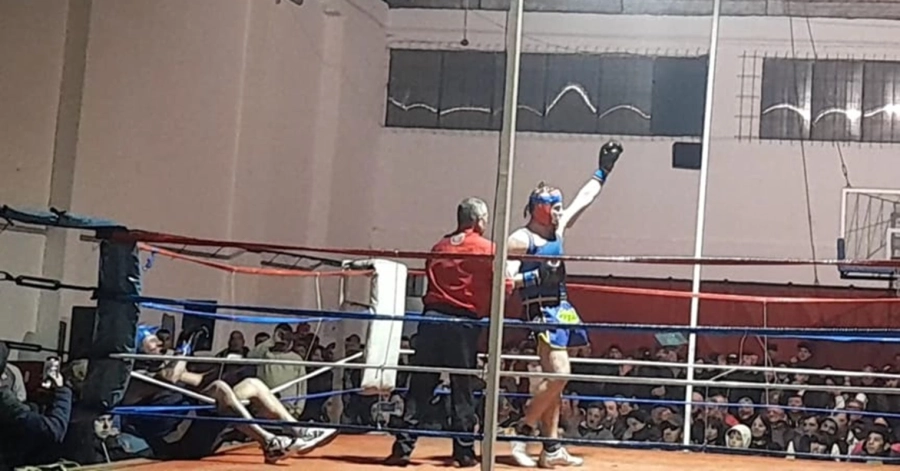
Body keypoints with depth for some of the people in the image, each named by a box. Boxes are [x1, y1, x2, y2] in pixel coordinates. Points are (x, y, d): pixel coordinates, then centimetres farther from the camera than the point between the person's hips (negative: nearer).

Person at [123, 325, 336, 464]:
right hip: (178, 440, -9)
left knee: (252, 385, 6)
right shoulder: (134, 379, -4)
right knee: (220, 388, -29)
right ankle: (269, 442, -36)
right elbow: (168, 378, -22)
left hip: (197, 431, 9)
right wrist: (183, 355, -6)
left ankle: (298, 432, -1)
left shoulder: (161, 368, 26)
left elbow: (198, 380, 28)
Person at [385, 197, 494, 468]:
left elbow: (431, 278, 12)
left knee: (420, 387, 5)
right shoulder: (488, 249, 0)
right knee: (462, 390, 5)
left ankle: (402, 447, 3)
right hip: (464, 323, -3)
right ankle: (464, 451, 8)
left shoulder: (439, 247, 14)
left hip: (432, 318, 3)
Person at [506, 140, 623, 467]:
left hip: (562, 309, 8)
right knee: (559, 373, -18)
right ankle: (523, 432, -9)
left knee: (554, 379, 6)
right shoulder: (521, 239, -8)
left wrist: (603, 171, 30)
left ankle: (552, 447, 8)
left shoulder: (557, 230, 14)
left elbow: (584, 199, 25)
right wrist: (537, 275, -25)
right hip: (541, 310, -8)